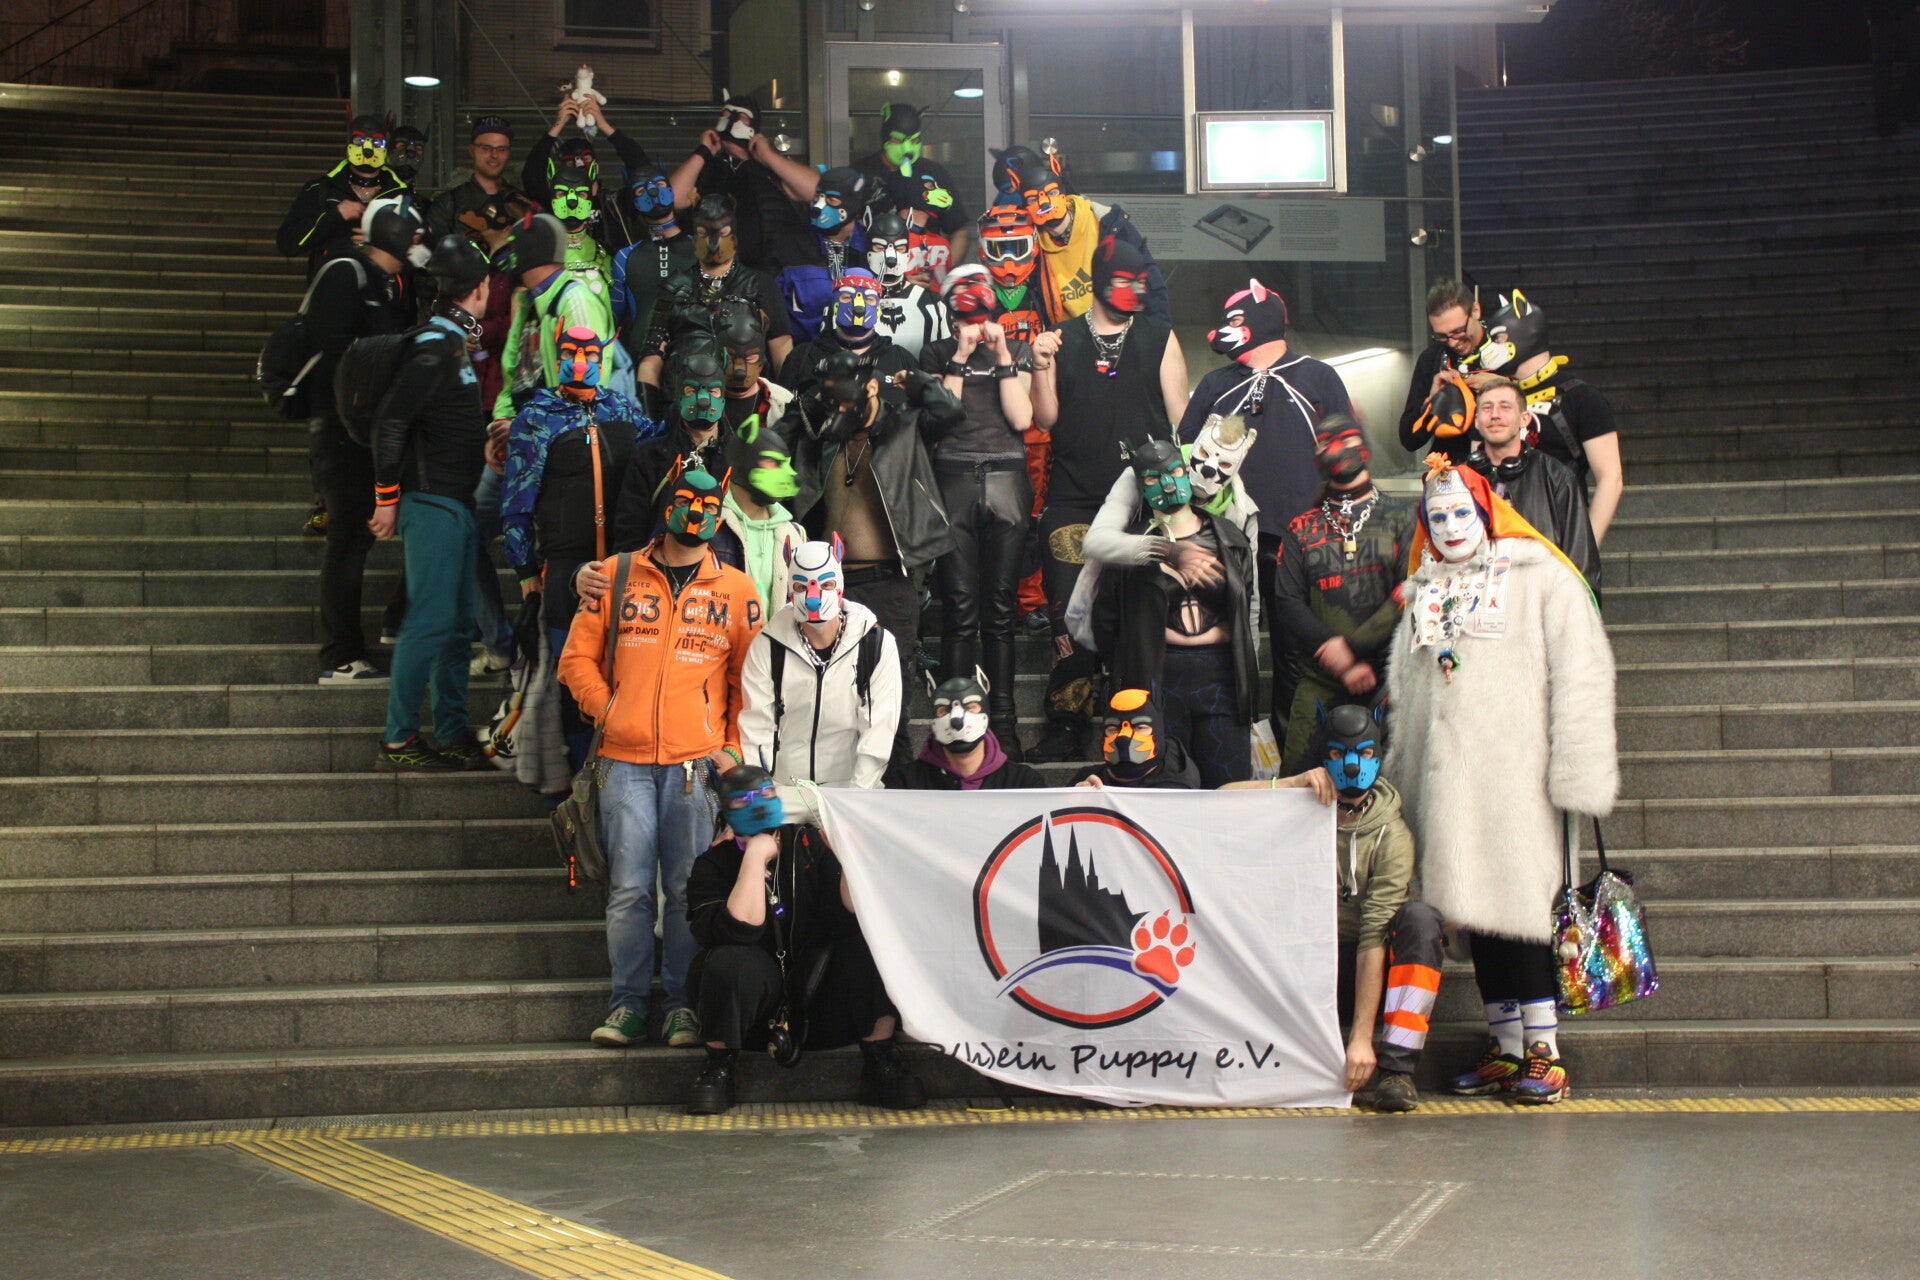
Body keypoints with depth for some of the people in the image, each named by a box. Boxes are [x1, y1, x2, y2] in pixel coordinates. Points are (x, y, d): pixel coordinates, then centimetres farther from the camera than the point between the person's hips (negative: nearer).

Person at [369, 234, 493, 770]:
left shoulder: (452, 341, 15)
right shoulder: (435, 344, -15)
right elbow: (391, 419, -19)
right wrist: (387, 498, -17)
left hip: (457, 503, 10)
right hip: (433, 503, -10)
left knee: (457, 622, 12)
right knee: (430, 620, -9)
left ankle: (452, 734, 19)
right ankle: (398, 741, -4)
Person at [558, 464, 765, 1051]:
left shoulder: (736, 590, 10)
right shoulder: (616, 575, 10)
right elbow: (578, 657, 12)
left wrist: (734, 748, 2)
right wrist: (607, 711, -1)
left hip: (698, 762, 0)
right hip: (625, 761, 0)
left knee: (688, 889, 0)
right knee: (629, 888, -1)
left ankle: (683, 1003, 9)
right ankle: (627, 1001, 9)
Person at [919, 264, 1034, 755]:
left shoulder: (1015, 351, 13)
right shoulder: (937, 354, 11)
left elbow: (1021, 418, -1)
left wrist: (1002, 357, -3)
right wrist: (961, 358, -6)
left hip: (1007, 480, 1)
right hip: (954, 479, -1)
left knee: (1001, 608, 3)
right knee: (960, 609, -5)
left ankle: (1004, 718, 8)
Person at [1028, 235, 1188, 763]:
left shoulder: (1159, 338, 10)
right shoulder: (1062, 340, 10)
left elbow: (1181, 417, 7)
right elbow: (1045, 419, 7)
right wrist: (1041, 367, -8)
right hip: (1074, 501, 0)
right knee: (1070, 615, -3)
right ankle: (1065, 725, 6)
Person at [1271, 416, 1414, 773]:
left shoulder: (1401, 517, 9)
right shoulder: (1301, 529, 13)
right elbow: (1288, 603, 3)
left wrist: (1353, 645, -14)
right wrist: (1342, 664, -10)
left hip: (1388, 677, -1)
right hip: (1319, 685, 1)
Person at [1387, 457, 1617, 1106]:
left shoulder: (1542, 578, 0)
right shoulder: (1425, 592, 20)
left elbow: (1581, 675, -6)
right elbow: (1403, 690, 24)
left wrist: (1575, 775, -13)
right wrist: (1398, 774, 17)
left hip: (1515, 780, -6)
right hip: (1446, 779, 6)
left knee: (1518, 906, -9)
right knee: (1475, 911, 7)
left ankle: (1544, 1053, -3)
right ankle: (1504, 1048, 15)